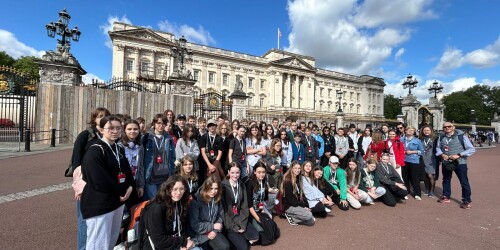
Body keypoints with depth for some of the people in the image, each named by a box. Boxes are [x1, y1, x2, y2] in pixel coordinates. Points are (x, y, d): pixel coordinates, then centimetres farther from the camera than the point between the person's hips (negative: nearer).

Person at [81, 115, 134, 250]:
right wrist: (121, 191, -12)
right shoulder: (94, 150, -15)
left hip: (118, 201, 8)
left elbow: (126, 170, 15)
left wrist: (130, 187, -3)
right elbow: (99, 180, -22)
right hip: (99, 204, -8)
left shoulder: (119, 149, 10)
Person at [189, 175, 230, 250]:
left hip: (213, 231, 4)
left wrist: (215, 230, -12)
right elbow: (195, 226, -18)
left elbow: (220, 217, 5)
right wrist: (213, 226, -14)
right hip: (198, 233, -4)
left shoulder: (217, 199, -3)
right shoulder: (196, 200, -21)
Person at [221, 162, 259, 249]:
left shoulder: (242, 185, 3)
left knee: (255, 237, -12)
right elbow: (224, 209, -14)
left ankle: (240, 239, 13)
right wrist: (233, 227, -13)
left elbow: (245, 206, 3)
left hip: (240, 219, 5)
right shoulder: (223, 186, -15)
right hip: (228, 222, -5)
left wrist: (242, 224, -8)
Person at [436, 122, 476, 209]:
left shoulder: (461, 136, -9)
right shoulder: (441, 137, 4)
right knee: (446, 180, 16)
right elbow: (438, 148, 12)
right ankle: (446, 197, 31)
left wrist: (459, 155, -20)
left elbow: (472, 149, -9)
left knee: (464, 182, 3)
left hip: (459, 163, -4)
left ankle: (467, 200, 17)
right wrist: (442, 154, -8)